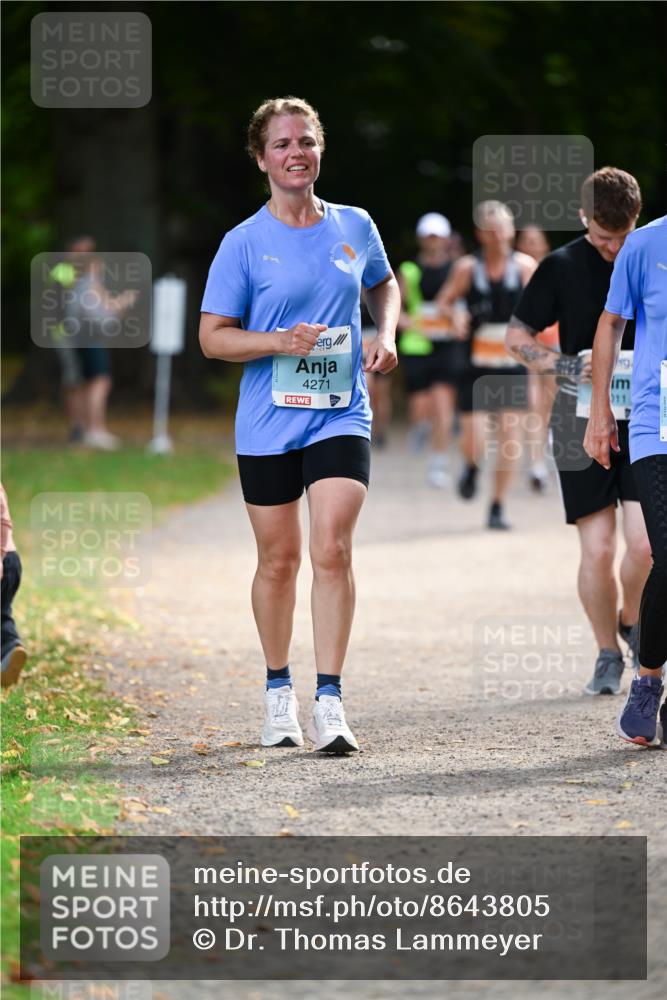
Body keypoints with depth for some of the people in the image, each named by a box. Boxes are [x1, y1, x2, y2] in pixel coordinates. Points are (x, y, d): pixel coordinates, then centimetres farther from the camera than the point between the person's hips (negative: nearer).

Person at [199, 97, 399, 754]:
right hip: (267, 423, -1)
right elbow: (212, 337, -2)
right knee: (278, 559, 8)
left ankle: (328, 702, -13)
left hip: (341, 416, 1)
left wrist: (385, 336, 7)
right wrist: (280, 341, -18)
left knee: (332, 550, -14)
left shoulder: (355, 227, 6)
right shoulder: (244, 244, -3)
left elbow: (384, 284, 26)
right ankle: (278, 690, 26)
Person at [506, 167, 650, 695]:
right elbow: (517, 336, 5)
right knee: (597, 548, -3)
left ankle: (631, 620, 19)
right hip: (584, 420, 0)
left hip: (646, 418, 0)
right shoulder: (562, 267, 0)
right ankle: (608, 653, 15)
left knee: (645, 541, -11)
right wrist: (566, 366, -12)